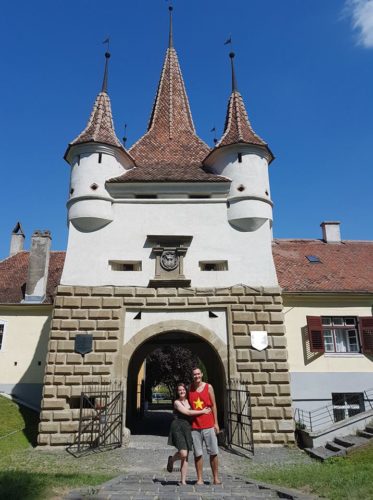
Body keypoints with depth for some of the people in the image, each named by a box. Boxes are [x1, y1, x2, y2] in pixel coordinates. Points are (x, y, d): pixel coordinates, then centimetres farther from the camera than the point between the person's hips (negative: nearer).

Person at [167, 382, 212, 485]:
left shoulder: (189, 401, 13)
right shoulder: (176, 402, -4)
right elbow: (187, 412, -12)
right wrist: (202, 411, -10)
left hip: (187, 428, 5)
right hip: (178, 427, -5)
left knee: (186, 457, 5)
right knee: (183, 454, -16)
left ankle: (183, 480, 14)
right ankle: (171, 459, 15)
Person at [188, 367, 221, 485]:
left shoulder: (208, 387, 1)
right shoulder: (189, 389, 3)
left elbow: (213, 405, 3)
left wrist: (216, 423, -1)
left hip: (209, 425, 0)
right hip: (195, 426, 1)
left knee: (213, 453, 4)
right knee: (198, 454, 4)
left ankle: (216, 478, 16)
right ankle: (199, 479, 14)